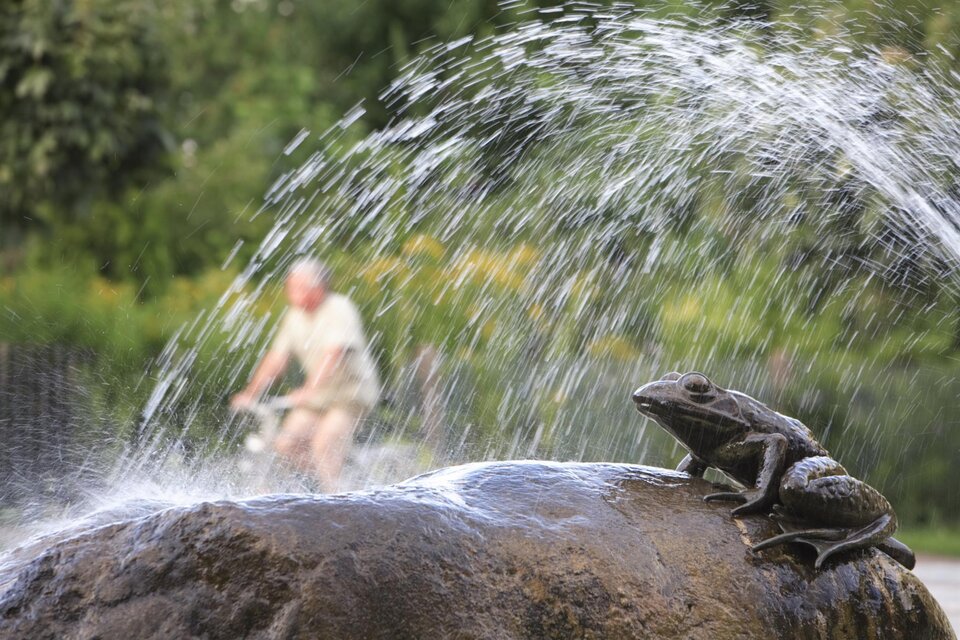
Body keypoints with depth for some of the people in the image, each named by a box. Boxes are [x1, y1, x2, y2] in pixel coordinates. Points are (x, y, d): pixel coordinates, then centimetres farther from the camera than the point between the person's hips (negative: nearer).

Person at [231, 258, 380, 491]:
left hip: (352, 391, -7)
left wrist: (308, 389, -41)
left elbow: (333, 354, -30)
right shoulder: (294, 316, 4)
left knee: (324, 442, -25)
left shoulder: (339, 310, -18)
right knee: (285, 445, -1)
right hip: (319, 396, 8)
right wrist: (250, 393, -5)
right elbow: (276, 358, 4)